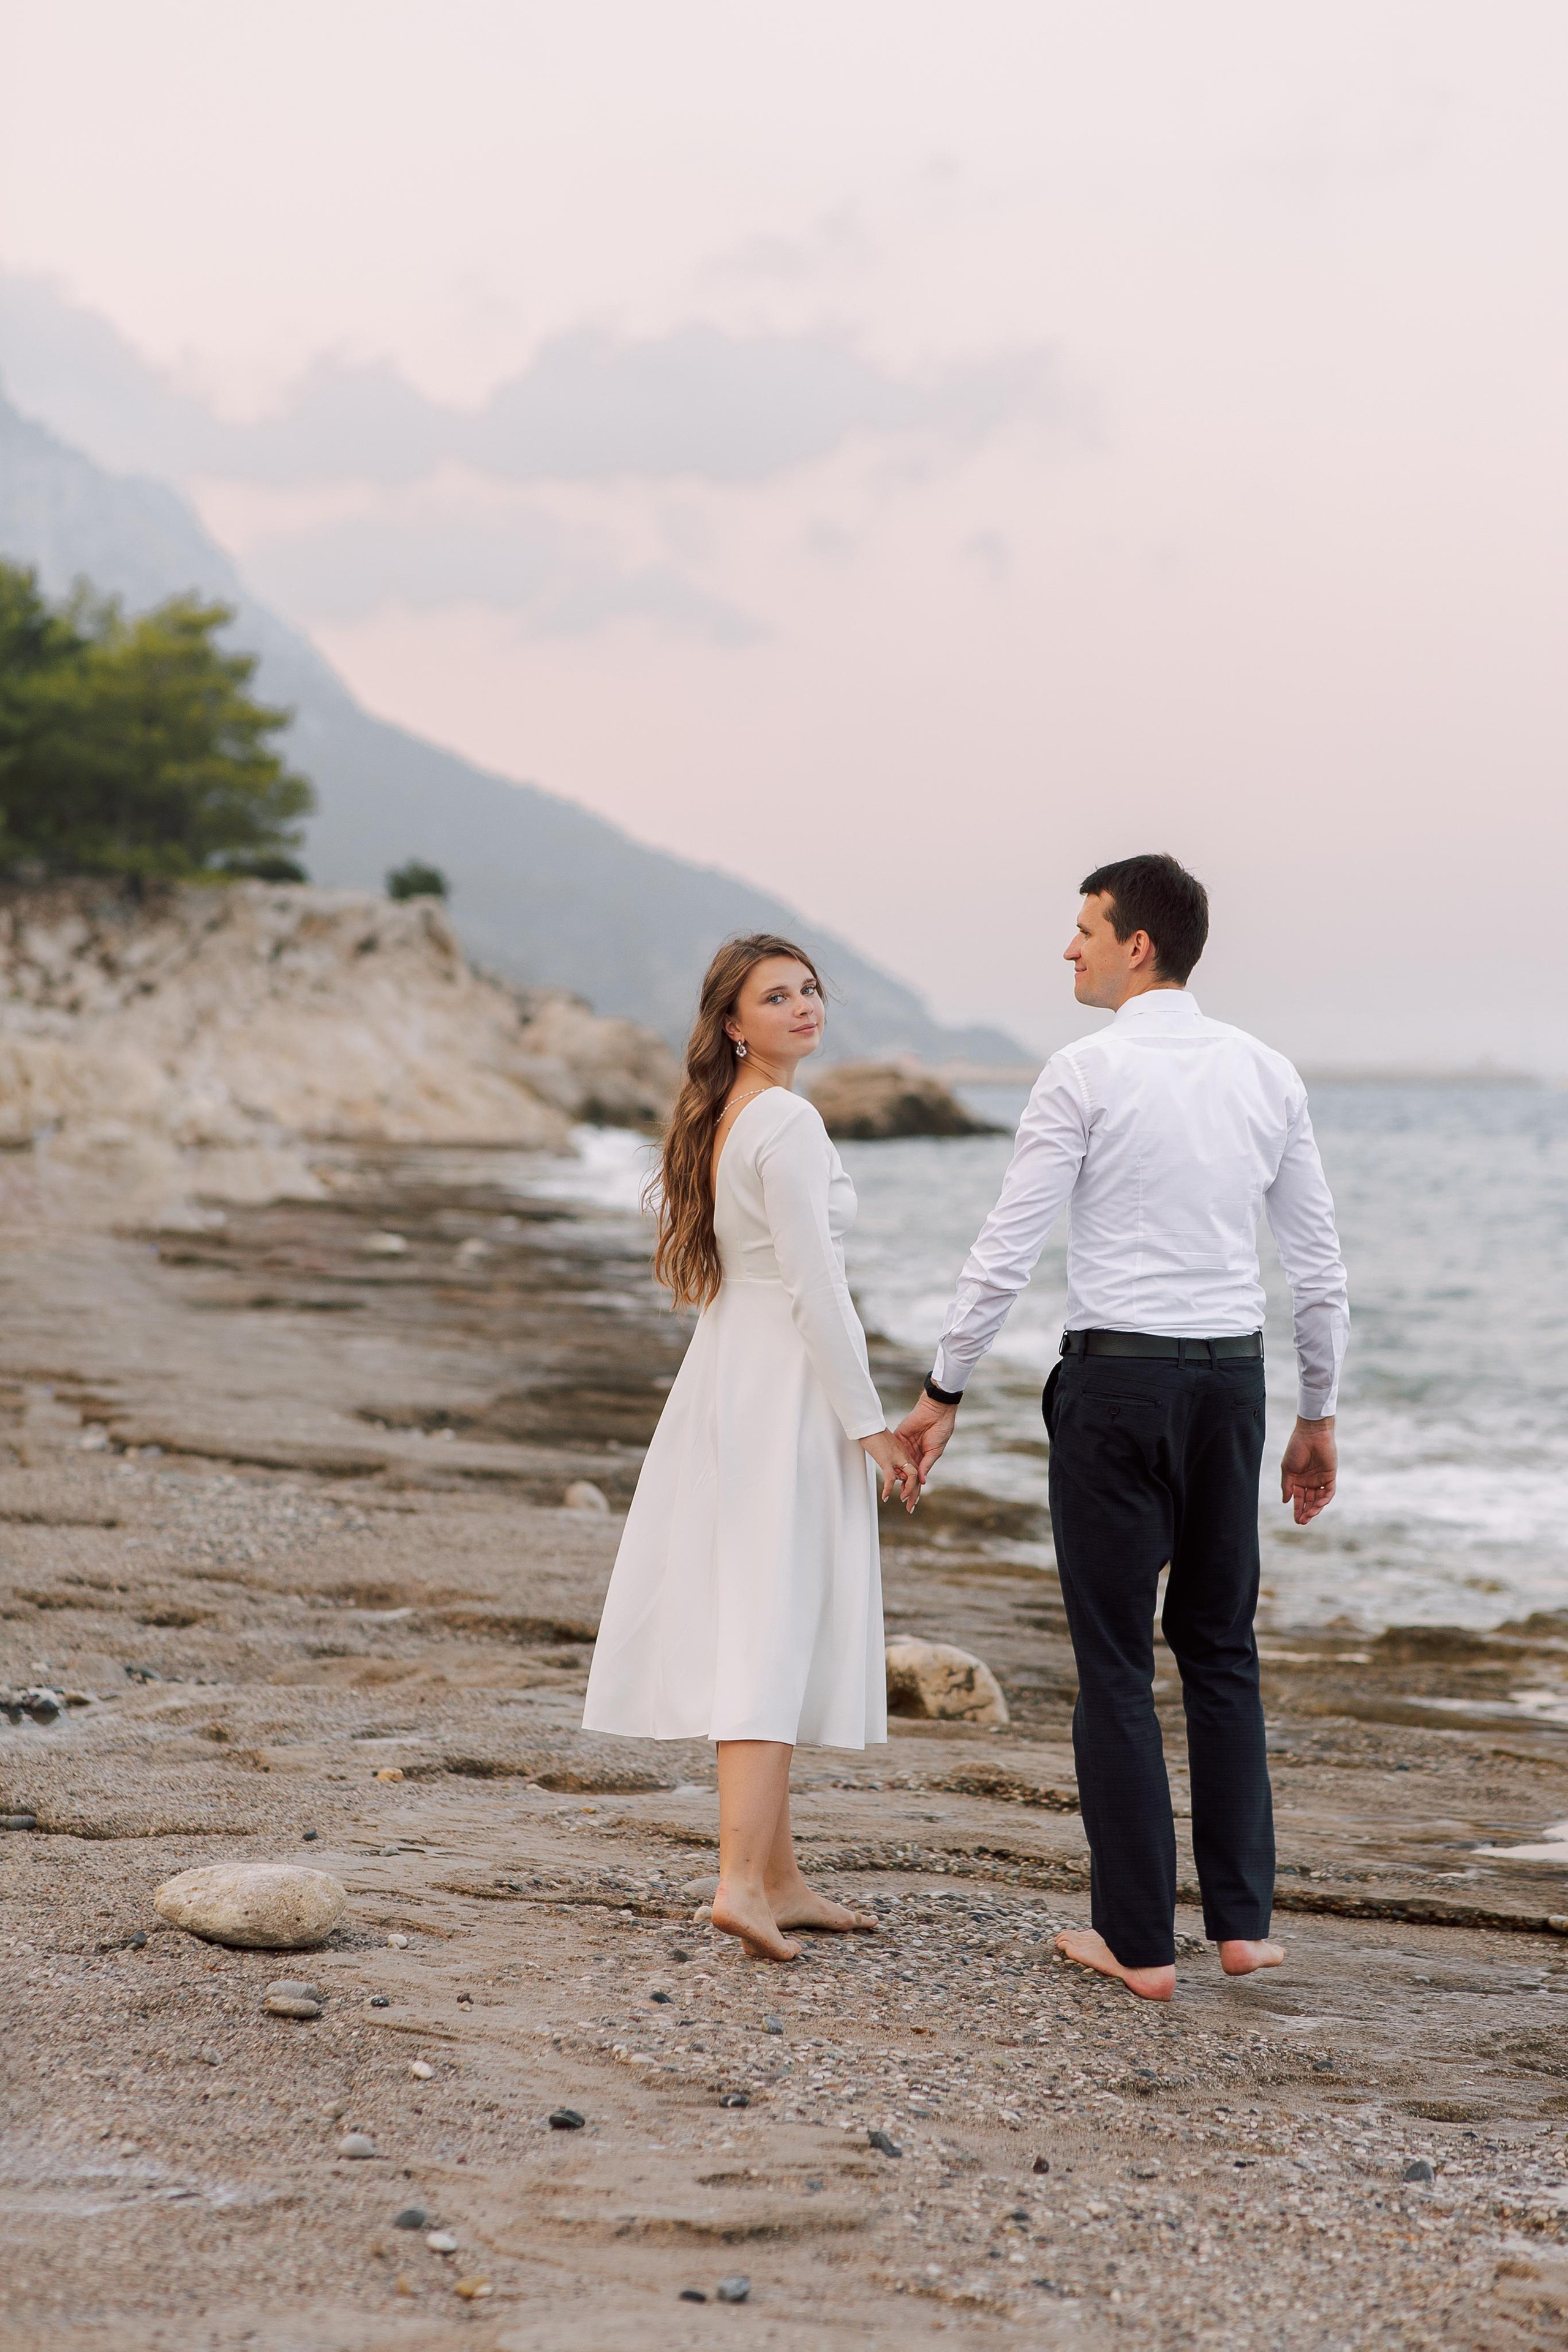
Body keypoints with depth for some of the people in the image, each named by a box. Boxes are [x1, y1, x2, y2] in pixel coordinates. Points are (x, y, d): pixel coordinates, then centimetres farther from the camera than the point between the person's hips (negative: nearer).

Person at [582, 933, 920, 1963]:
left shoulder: (719, 1118, 13)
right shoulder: (789, 1122, -15)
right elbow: (815, 1286, -18)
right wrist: (869, 1423, -13)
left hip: (728, 1372, 9)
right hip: (791, 1384, -9)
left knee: (751, 1624, 10)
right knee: (775, 1623, -10)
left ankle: (780, 1878, 17)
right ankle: (744, 1880, -16)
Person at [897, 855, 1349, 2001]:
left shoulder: (1088, 1071, -9)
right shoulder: (1268, 1074, 7)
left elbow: (1008, 1250, -9)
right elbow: (1320, 1265, 9)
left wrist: (945, 1393, 0)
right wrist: (1320, 1416, 18)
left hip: (1119, 1376, -5)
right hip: (1234, 1377, 5)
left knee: (1116, 1660, 2)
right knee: (1222, 1648, 16)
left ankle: (1139, 1940, 4)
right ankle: (1244, 1918, 14)